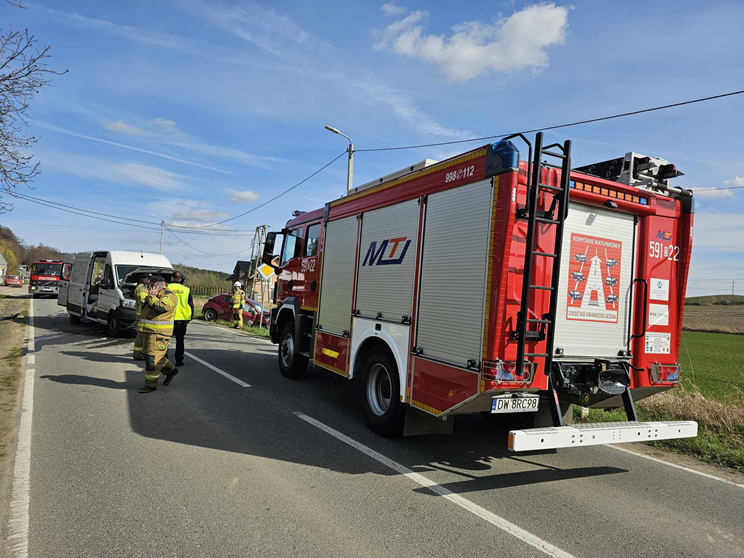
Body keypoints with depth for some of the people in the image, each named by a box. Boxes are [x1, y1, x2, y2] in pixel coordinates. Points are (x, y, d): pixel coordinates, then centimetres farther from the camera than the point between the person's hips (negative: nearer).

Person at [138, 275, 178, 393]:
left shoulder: (169, 295, -11)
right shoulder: (156, 295, 19)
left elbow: (160, 307, -26)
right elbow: (145, 308, 27)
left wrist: (151, 296, -15)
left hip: (159, 332, -10)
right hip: (150, 331, 10)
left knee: (152, 358, -7)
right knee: (149, 355, 16)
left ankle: (151, 384, 1)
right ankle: (170, 370, 29)